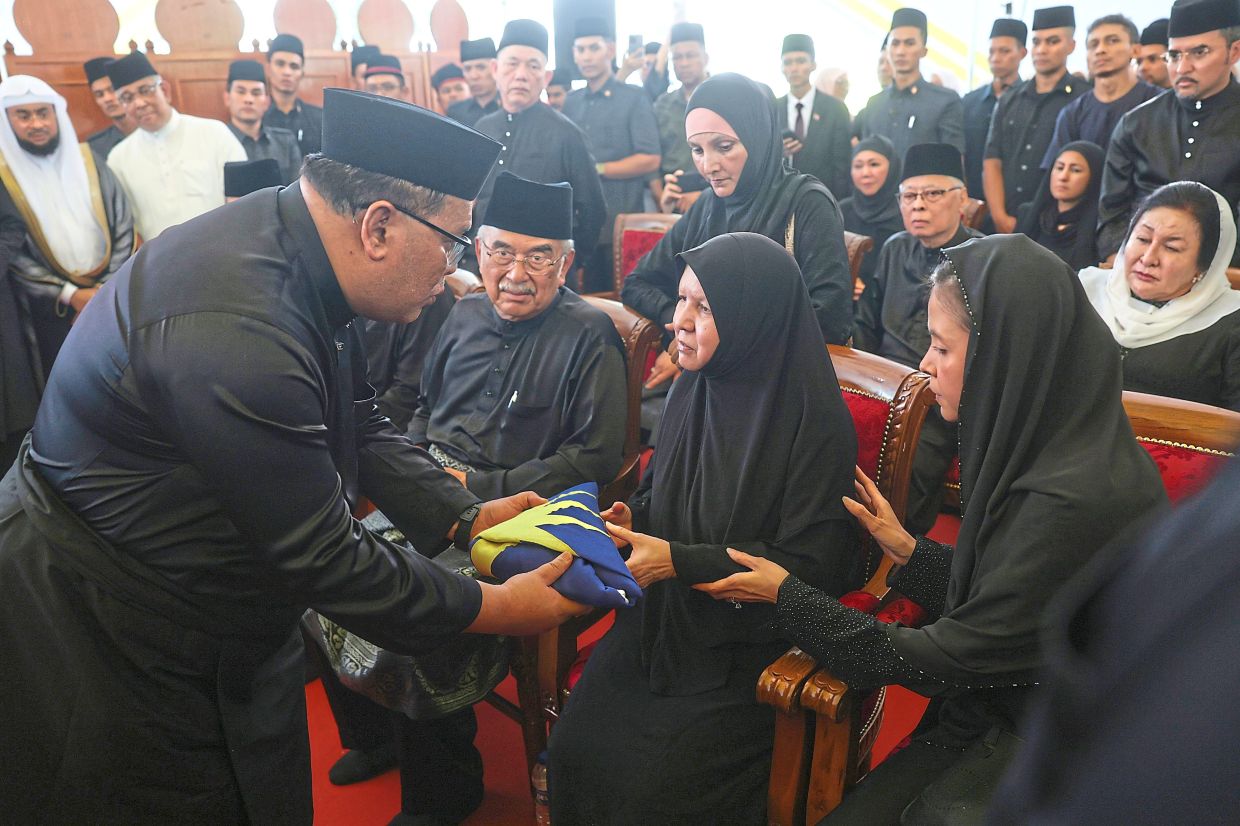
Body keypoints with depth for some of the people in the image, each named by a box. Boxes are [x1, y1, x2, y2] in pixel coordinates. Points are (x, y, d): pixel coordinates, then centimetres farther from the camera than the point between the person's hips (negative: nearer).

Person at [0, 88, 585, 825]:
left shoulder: (295, 248, -7)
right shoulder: (236, 333, -35)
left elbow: (359, 425, 4)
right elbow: (322, 558, -27)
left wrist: (467, 517, -3)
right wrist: (494, 610, -16)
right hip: (106, 646, -8)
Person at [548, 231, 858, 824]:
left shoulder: (816, 420, -18)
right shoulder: (691, 389, 1)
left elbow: (810, 565, -16)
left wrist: (678, 560, -21)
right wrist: (630, 520, -7)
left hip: (745, 645, -5)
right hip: (661, 619, 5)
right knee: (573, 750, -8)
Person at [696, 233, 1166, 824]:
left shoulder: (1075, 504, -28)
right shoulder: (1042, 447, -2)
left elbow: (941, 659, -19)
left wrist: (786, 595, -13)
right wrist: (906, 549, 2)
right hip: (995, 704, 7)